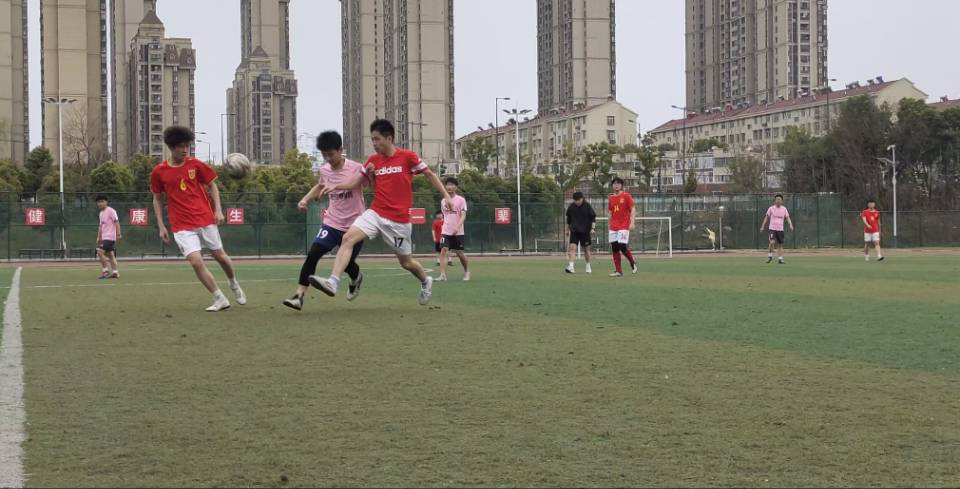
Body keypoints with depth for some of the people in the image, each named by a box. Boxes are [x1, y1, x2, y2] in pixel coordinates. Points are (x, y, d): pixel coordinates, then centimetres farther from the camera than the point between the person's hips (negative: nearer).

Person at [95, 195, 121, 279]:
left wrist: (118, 234, -20)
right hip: (104, 237, 9)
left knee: (100, 251, -17)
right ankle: (115, 272, 8)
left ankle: (105, 270, -12)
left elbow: (116, 222, -14)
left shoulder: (110, 211, -8)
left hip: (109, 237, -9)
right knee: (110, 254, 7)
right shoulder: (101, 213, 18)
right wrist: (98, 237, 20)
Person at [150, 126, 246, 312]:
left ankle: (234, 284, 42)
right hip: (182, 226, -1)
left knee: (220, 255, 12)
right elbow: (157, 199, 10)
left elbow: (212, 186, 10)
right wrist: (161, 226, 5)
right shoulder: (159, 172, -1)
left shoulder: (195, 164, -1)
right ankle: (220, 299, -2)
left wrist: (218, 210, -2)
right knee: (196, 261, -15)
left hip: (206, 220, 1)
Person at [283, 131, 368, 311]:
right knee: (312, 254, -14)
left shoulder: (355, 168, -15)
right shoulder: (324, 170, 2)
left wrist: (335, 187, -54)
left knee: (347, 262, 4)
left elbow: (354, 183, -38)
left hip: (354, 225, -4)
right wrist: (306, 199, 8)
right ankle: (299, 296, -14)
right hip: (332, 223, 4)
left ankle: (357, 278, 42)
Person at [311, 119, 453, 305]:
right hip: (375, 213, 4)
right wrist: (368, 174, -4)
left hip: (399, 220, -4)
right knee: (348, 238, -20)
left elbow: (430, 174, 2)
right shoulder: (373, 160, 5)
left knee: (406, 262, 10)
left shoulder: (407, 156, -7)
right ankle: (333, 282, -28)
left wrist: (446, 196, -5)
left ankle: (426, 281, 42)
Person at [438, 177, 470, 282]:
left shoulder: (461, 200, -4)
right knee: (444, 250, -14)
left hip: (458, 232, -3)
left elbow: (463, 216, -12)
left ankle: (467, 271, 30)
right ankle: (443, 275, -19)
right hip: (445, 231, 3)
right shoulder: (443, 201, 10)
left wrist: (457, 227, -27)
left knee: (459, 253, 6)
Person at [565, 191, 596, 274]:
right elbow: (568, 218, 16)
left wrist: (593, 228, -10)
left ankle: (588, 266, 24)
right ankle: (571, 266, -19)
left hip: (585, 231, -2)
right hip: (574, 231, 2)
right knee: (572, 247, -13)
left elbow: (593, 218, -2)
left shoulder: (587, 206, -5)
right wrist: (568, 228, 19)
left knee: (586, 249, 8)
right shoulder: (571, 207, 3)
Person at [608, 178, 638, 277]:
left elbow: (633, 209, -5)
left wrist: (632, 222, -16)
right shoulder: (611, 198, 13)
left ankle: (633, 263, 14)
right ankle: (618, 271, 5)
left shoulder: (626, 196, -2)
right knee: (614, 248, 0)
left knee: (623, 247, -13)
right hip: (613, 227, 5)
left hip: (624, 227, -5)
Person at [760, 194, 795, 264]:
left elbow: (787, 218, 4)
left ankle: (781, 259, 12)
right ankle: (770, 256, -2)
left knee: (780, 245, 5)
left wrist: (790, 225, -14)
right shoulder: (771, 208, 0)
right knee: (772, 242, -20)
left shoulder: (784, 209, 5)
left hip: (780, 229, 3)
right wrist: (762, 226, 4)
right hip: (772, 228, -3)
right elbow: (767, 217, 7)